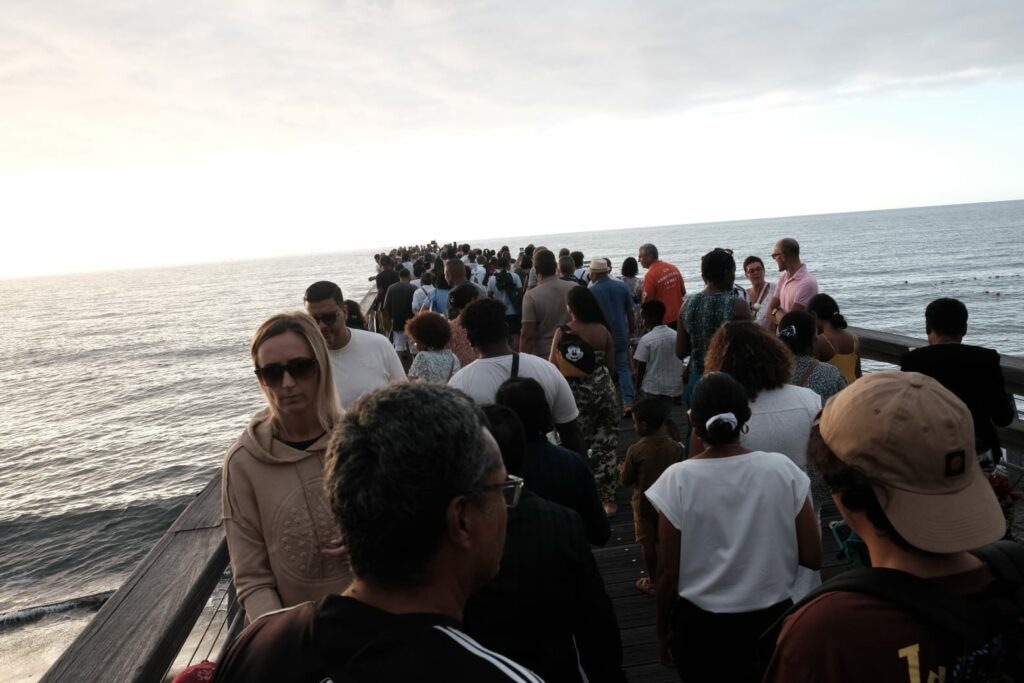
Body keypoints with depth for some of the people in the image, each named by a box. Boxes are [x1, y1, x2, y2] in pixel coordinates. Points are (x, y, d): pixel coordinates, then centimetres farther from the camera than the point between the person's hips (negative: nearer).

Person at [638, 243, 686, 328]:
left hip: (662, 321, -6)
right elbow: (683, 292, 11)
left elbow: (647, 301, -17)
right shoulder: (673, 268, 3)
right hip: (678, 317, 6)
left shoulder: (650, 275, -17)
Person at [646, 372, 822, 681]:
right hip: (772, 620, 2)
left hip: (700, 627, -1)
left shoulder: (678, 479, -17)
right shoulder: (782, 469, -13)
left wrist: (663, 629, 5)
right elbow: (812, 557, -7)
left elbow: (669, 571, -10)